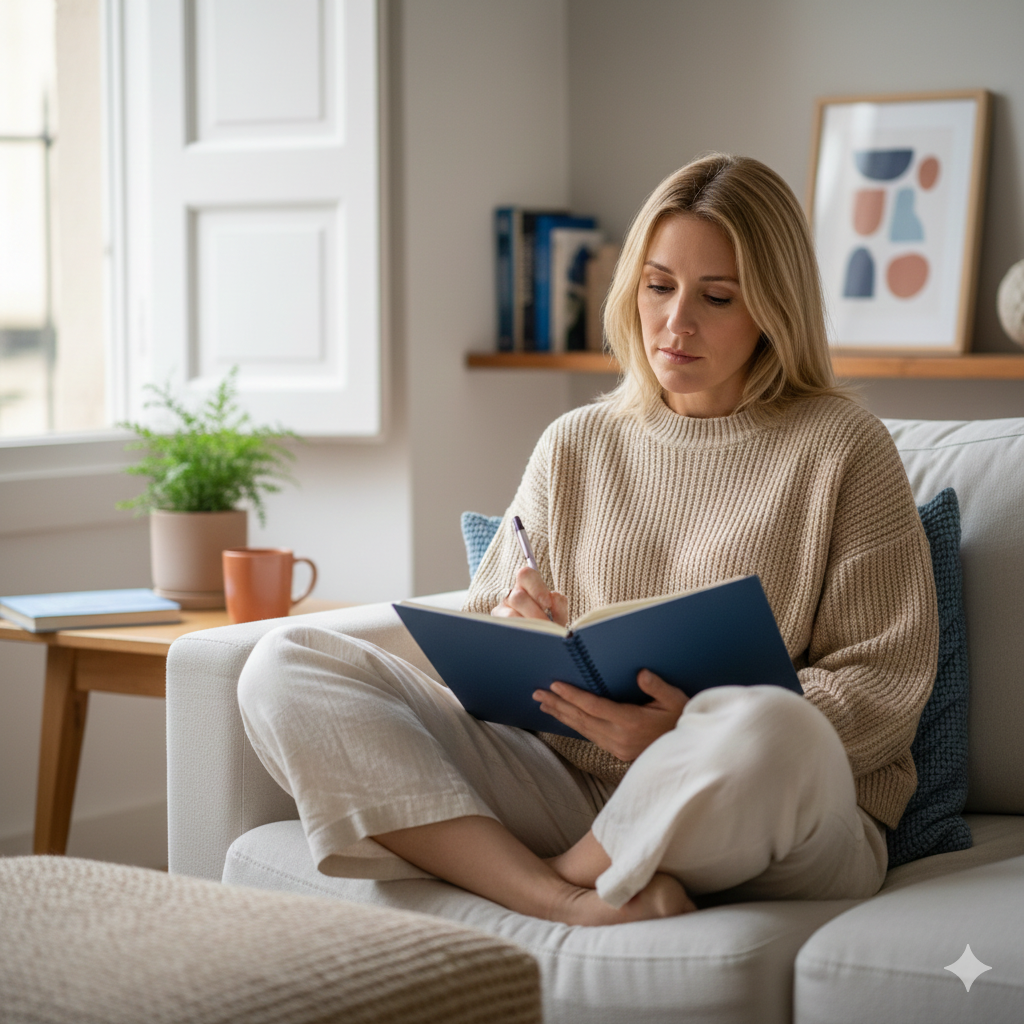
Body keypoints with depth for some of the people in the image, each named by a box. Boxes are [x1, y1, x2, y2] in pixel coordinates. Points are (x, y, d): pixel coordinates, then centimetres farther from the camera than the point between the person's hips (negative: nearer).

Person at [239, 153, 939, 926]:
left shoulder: (841, 449, 4)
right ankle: (559, 903, -28)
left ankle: (561, 874, -13)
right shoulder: (574, 446, 17)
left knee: (765, 729, -43)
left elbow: (889, 682, -3)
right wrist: (511, 629, -8)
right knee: (286, 665, -12)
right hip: (565, 791, 4)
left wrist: (694, 733, -17)